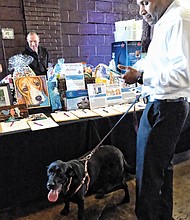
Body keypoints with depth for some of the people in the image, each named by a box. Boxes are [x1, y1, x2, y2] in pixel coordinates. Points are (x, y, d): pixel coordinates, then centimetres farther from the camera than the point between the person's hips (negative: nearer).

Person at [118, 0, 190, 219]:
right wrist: (139, 72, 10)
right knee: (163, 166, 21)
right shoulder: (165, 23, 17)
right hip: (162, 105, 10)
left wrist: (141, 76, -19)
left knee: (148, 175, 1)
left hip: (164, 108, -10)